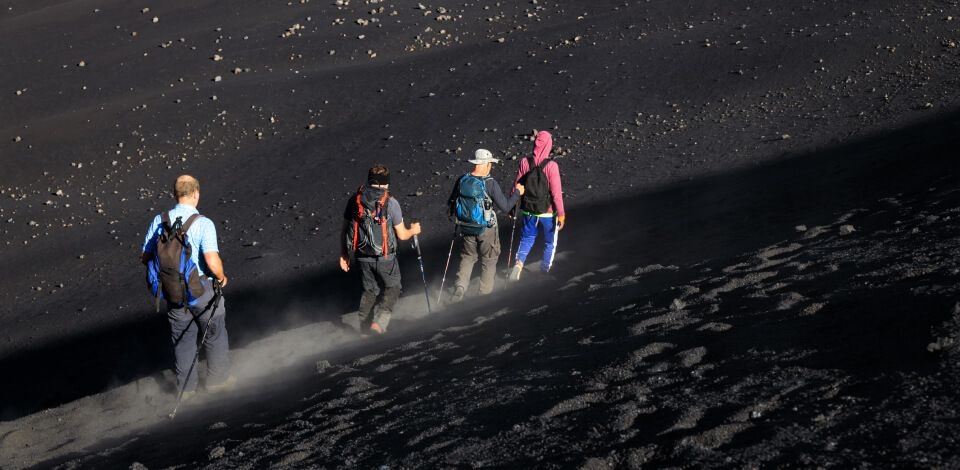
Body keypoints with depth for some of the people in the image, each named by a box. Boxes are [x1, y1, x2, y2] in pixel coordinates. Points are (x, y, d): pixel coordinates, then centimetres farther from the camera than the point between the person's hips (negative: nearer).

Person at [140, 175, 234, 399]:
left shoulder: (159, 221, -4)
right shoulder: (203, 223, -18)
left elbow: (145, 258, 2)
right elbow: (212, 261, -26)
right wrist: (221, 277, -6)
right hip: (202, 288, -4)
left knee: (182, 338, 18)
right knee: (214, 334, 18)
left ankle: (186, 386, 26)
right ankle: (218, 378, 30)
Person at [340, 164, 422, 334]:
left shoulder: (354, 200, -1)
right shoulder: (390, 203, -13)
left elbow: (345, 230, 5)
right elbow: (402, 235, -8)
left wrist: (344, 254, 16)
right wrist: (413, 230, 13)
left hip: (362, 255, 4)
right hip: (384, 256, -4)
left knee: (370, 290, 21)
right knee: (392, 288, 14)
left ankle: (365, 326, 25)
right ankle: (379, 322, -3)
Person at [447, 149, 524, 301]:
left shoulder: (462, 180, -8)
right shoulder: (491, 183, -21)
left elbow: (452, 203, 4)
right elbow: (505, 207, -16)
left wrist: (455, 215, 24)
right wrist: (517, 192, -2)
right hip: (487, 228, -3)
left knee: (468, 257, 21)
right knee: (489, 260, 16)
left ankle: (460, 286, 6)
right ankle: (486, 291, 25)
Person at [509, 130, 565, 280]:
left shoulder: (524, 163, -10)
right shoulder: (551, 166, -20)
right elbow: (556, 193, -18)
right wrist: (561, 214, -9)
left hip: (528, 211, 3)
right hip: (548, 213, -3)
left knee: (527, 238, 19)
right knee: (550, 242, 19)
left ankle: (519, 263, -1)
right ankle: (546, 268, 28)